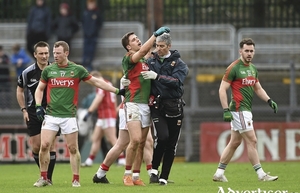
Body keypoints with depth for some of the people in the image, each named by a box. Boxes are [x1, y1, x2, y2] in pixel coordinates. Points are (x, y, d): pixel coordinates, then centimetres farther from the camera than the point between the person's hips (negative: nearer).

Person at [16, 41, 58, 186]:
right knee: (36, 147, -3)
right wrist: (24, 110, 5)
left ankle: (48, 178, 2)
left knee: (50, 146, -5)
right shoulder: (27, 73, -3)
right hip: (33, 113, 1)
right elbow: (20, 90, 12)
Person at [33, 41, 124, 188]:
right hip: (51, 115, 1)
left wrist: (117, 91, 6)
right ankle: (43, 178, 3)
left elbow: (96, 82, 8)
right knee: (44, 145, -9)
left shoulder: (77, 69, 1)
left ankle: (76, 179, 9)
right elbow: (39, 89, 17)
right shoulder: (48, 70, 5)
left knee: (73, 148, -1)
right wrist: (38, 106, 2)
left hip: (69, 116, -1)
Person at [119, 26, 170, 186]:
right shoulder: (128, 59, -5)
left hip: (146, 104, 7)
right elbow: (143, 50, -19)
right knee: (135, 140, -16)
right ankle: (127, 174, -4)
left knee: (142, 143, 5)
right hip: (133, 103, -7)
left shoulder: (145, 61, 17)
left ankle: (136, 176, 9)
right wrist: (156, 34, -17)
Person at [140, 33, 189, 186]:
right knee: (162, 136, -21)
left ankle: (164, 177, 13)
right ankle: (154, 169, -2)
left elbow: (176, 81, -14)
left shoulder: (179, 64, 2)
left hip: (174, 107, 0)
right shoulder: (151, 62, 9)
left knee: (171, 144, 3)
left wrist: (157, 76, -23)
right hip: (157, 105, 0)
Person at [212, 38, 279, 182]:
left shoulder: (253, 68, 14)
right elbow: (222, 89, -12)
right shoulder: (234, 68, -11)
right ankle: (261, 174, -7)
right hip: (239, 109, -9)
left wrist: (269, 100, 8)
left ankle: (219, 173, 17)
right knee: (251, 141, -9)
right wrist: (226, 110, -19)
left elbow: (258, 88, 24)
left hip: (246, 110, 9)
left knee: (234, 142, 11)